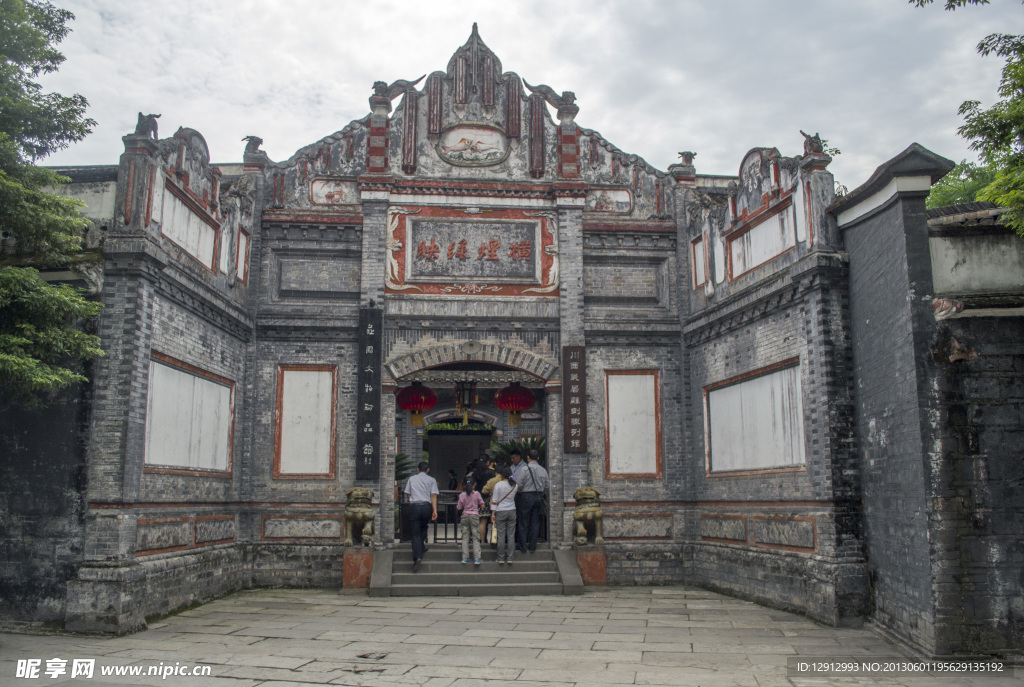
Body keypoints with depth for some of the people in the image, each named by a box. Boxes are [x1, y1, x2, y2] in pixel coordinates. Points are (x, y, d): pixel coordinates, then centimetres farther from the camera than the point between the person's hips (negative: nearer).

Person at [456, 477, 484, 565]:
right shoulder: (477, 494, -3)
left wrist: (457, 506, 26)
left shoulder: (462, 495, 0)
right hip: (474, 515, -2)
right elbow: (482, 504, 3)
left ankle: (465, 558, 4)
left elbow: (459, 508, 5)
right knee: (476, 538, 0)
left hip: (465, 516, 2)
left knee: (465, 537, 6)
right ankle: (476, 559, -5)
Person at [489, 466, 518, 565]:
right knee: (511, 535, 5)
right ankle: (510, 558, 6)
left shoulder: (498, 485, -9)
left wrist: (493, 514, -2)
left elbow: (495, 501, -7)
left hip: (501, 512, -3)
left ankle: (501, 559, 5)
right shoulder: (514, 485, 0)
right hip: (512, 511, 3)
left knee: (501, 536, 2)